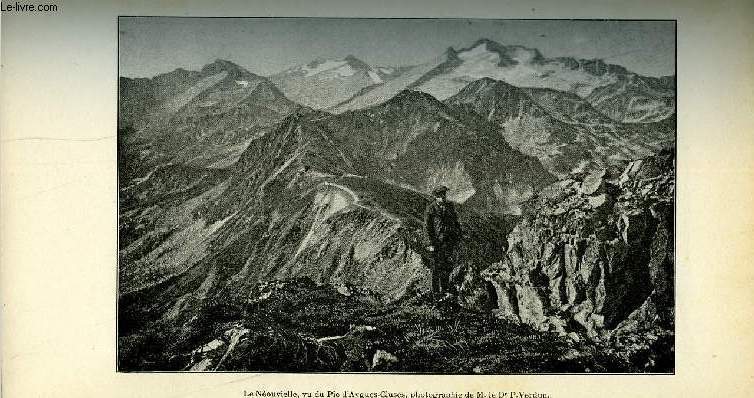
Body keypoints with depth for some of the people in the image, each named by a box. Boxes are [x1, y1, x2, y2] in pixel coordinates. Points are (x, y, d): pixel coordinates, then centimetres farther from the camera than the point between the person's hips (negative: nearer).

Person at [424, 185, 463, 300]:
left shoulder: (450, 206, 6)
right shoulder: (431, 209, -11)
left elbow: (455, 222, 16)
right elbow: (428, 227, -11)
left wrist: (458, 234, 11)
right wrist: (432, 243, -13)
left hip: (449, 240, 5)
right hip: (438, 241, -5)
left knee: (448, 265, 14)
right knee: (438, 266, 1)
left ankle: (446, 287, 31)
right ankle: (436, 291, 13)